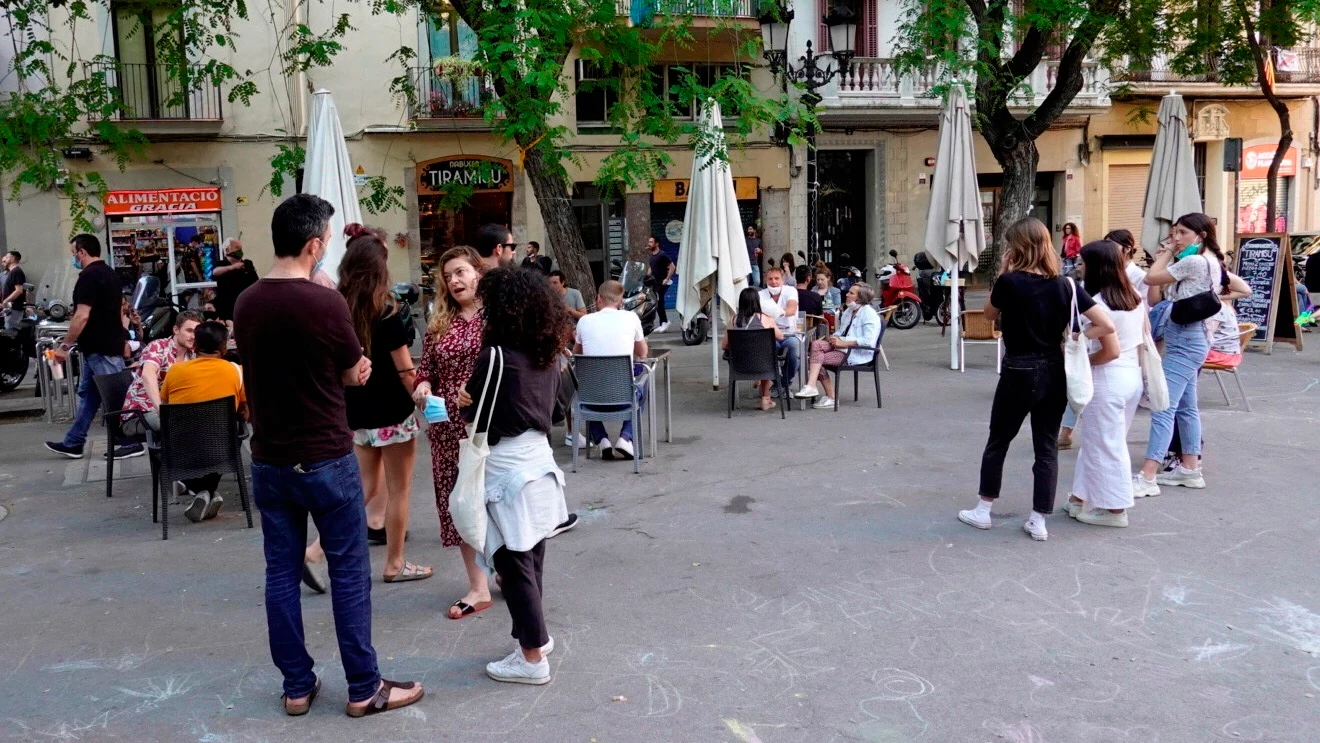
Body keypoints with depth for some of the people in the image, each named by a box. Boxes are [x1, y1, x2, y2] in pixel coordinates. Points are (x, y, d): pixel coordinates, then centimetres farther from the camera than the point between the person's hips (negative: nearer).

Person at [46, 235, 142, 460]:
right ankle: (73, 443, 20)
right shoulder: (109, 273, 14)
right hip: (109, 344, 10)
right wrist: (121, 338, 24)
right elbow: (117, 309, 20)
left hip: (100, 348, -10)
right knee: (87, 394, 14)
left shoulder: (89, 276, -17)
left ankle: (132, 442, 1)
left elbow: (82, 316, -23)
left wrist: (64, 345, -17)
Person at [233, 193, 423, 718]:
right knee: (349, 572, 5)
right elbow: (355, 373, -3)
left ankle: (297, 686, 21)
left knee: (282, 572, 11)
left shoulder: (246, 304, 1)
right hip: (325, 460, -5)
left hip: (268, 460, 6)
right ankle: (365, 689, 13)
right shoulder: (325, 303, -17)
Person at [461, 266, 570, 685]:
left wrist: (465, 405, 14)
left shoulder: (496, 354, -15)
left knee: (513, 564, 1)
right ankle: (535, 635, 30)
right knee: (531, 559, 18)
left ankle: (532, 658, 8)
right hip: (538, 459, 7)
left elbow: (473, 413, -6)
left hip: (506, 468, -7)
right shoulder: (548, 354, 5)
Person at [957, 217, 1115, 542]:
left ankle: (982, 511, 22)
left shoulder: (1010, 282, -13)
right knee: (1047, 447, 9)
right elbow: (1106, 325, -6)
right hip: (1054, 372, 3)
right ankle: (1039, 521, 12)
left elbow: (989, 315, 6)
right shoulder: (1065, 284, -2)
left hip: (1019, 372, -3)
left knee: (998, 442, 12)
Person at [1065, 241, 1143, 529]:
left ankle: (1114, 509, 13)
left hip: (1107, 380, -9)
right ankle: (1085, 497, 26)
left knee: (1104, 444, 4)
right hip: (1132, 375, 9)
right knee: (1104, 441, 17)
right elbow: (1144, 338, 12)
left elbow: (1111, 351, -22)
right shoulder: (1135, 295, 6)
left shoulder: (1097, 303, -19)